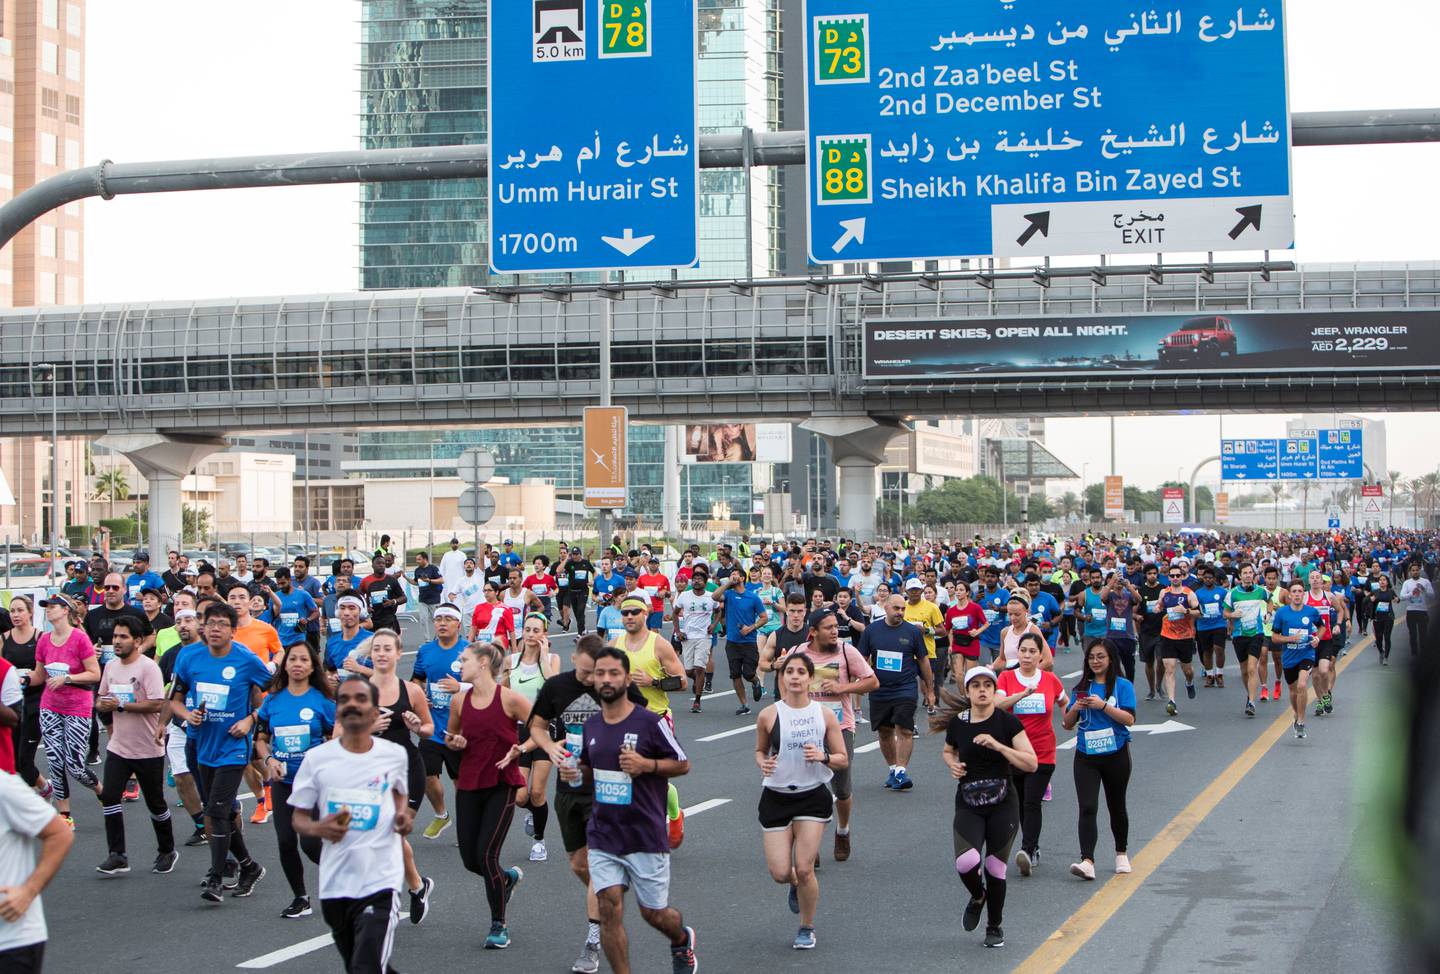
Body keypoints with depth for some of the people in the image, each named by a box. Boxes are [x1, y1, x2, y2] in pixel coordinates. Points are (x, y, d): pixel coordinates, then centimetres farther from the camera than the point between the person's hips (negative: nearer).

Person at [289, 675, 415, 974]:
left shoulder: (394, 754, 0)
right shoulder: (317, 758, -2)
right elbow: (298, 817, 5)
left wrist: (402, 815, 1)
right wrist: (317, 828, -16)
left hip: (381, 883, -2)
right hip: (334, 885, 2)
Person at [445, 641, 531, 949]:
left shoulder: (509, 698, -11)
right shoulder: (460, 701, 3)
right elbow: (451, 737, 19)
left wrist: (516, 751, -17)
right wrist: (454, 743, -4)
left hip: (502, 785, -5)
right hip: (469, 786, 5)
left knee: (486, 855, -12)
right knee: (470, 859, 5)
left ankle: (499, 925, 5)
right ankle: (509, 877, 39)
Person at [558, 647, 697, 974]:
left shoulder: (649, 722, -10)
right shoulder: (591, 725, 6)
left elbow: (683, 763, -3)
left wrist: (646, 765, -19)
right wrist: (574, 771, 0)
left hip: (646, 836, -4)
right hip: (603, 837, 4)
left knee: (654, 913, 8)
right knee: (609, 908, -9)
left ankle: (682, 939, 42)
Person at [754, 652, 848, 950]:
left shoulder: (825, 714, -3)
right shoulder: (769, 715, -4)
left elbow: (843, 760, 3)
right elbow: (760, 750, 13)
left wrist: (823, 756, -17)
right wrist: (763, 763, -10)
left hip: (813, 796, -1)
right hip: (776, 797, 1)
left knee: (804, 869, -6)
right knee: (780, 873, -4)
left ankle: (807, 929, 17)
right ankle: (796, 886, 36)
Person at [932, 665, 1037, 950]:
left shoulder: (1007, 721, -8)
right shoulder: (957, 723, 0)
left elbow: (1032, 763, -13)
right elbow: (949, 751, 22)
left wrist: (998, 745, -23)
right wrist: (953, 764, -1)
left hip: (1003, 807, -1)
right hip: (968, 807, 1)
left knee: (995, 868, 3)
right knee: (966, 862, -20)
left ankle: (995, 926, 28)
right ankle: (977, 896, 16)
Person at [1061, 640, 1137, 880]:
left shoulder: (1123, 686, -2)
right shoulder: (1081, 688, 8)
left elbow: (1129, 718, -14)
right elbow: (1067, 724, 9)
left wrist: (1103, 705, -22)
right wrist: (1075, 708, -11)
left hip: (1116, 754, -2)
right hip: (1086, 756, 2)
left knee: (1116, 806, 14)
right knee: (1087, 808, -12)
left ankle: (1121, 854, 34)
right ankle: (1087, 862, -21)